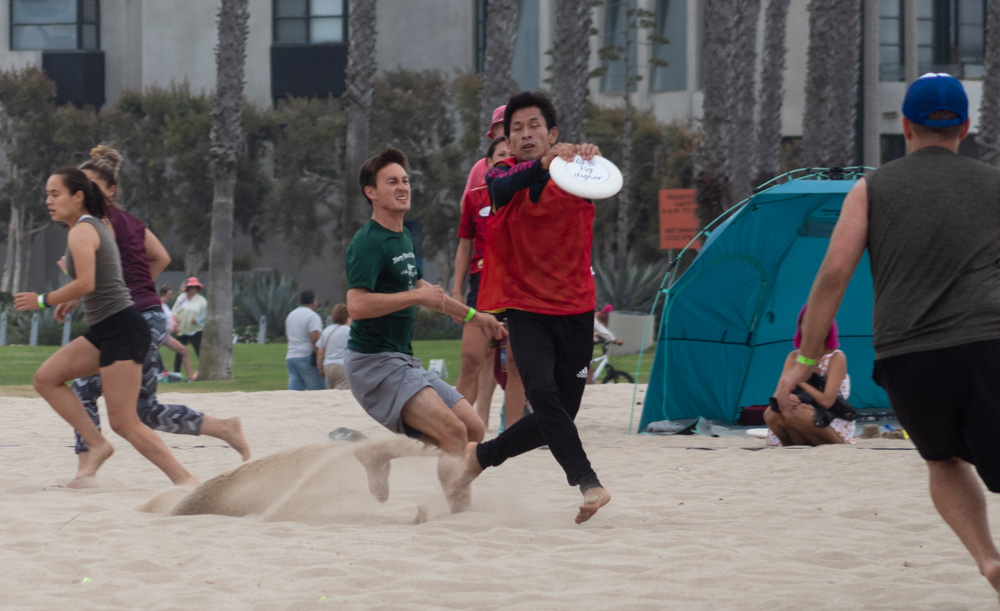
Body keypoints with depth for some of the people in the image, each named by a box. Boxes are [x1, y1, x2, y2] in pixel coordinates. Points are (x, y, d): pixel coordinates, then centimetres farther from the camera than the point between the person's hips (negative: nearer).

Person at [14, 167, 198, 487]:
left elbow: (85, 284, -24)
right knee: (46, 379, 8)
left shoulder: (81, 231, -11)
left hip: (120, 328, -10)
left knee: (124, 422, -11)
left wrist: (42, 301, -12)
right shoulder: (97, 226, 18)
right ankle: (97, 445, 3)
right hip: (105, 331, 10)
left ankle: (185, 479, -9)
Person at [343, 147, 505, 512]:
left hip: (402, 361, 9)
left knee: (474, 429, 6)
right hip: (374, 361, -9)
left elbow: (419, 288, 33)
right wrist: (418, 296, -21)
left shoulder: (403, 237, 15)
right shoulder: (369, 242, -14)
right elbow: (357, 305, -27)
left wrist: (473, 316, 35)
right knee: (453, 432, -21)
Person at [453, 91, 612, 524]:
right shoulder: (503, 174, 0)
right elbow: (502, 188, -26)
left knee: (556, 417, 5)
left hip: (575, 312, 2)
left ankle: (482, 455, 28)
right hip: (526, 309, -2)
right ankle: (588, 484, -29)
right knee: (543, 393, -26)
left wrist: (592, 159, -49)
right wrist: (544, 164, -47)